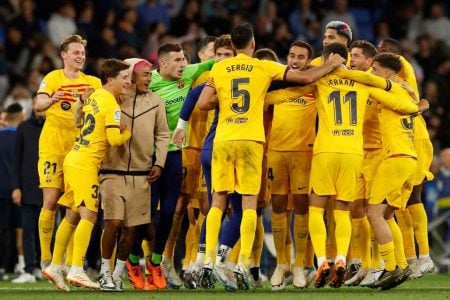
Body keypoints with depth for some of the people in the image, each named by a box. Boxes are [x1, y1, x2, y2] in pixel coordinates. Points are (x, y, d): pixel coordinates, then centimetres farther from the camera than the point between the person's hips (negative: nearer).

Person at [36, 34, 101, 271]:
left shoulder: (92, 83, 9)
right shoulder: (53, 78, -3)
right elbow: (39, 105, -18)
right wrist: (51, 100, -40)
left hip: (79, 149, 3)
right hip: (52, 147, -3)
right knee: (50, 202, -8)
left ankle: (70, 260, 7)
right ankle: (45, 258, 1)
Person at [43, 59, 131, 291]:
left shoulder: (93, 96, 14)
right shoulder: (111, 104, -12)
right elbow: (115, 140, -18)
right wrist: (129, 132, 0)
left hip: (73, 159, 9)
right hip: (86, 164, -9)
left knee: (72, 216, 13)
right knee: (88, 215, -14)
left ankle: (54, 267, 16)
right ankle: (76, 271, -23)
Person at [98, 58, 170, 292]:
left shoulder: (155, 102, 4)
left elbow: (162, 135, 12)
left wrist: (159, 163, 2)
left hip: (141, 175, 3)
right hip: (113, 171, -3)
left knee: (131, 228, 4)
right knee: (113, 222, -13)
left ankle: (117, 274, 16)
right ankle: (105, 272, 3)